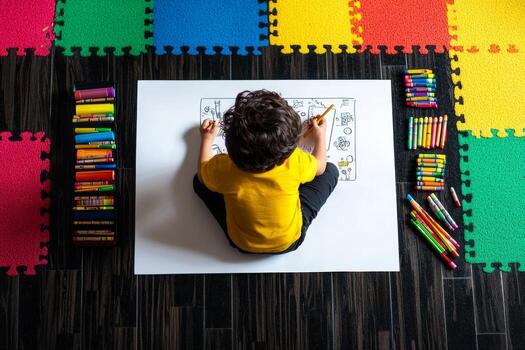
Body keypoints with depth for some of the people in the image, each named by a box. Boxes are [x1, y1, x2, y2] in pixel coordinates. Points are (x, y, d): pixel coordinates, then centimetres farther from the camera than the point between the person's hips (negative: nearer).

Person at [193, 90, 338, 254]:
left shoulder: (223, 169, -32)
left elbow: (203, 174, -5)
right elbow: (320, 166, -6)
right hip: (290, 241, 0)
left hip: (243, 244, 1)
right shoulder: (295, 161, -32)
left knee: (199, 181, 13)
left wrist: (207, 139, 10)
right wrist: (320, 136, 13)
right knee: (330, 171, 5)